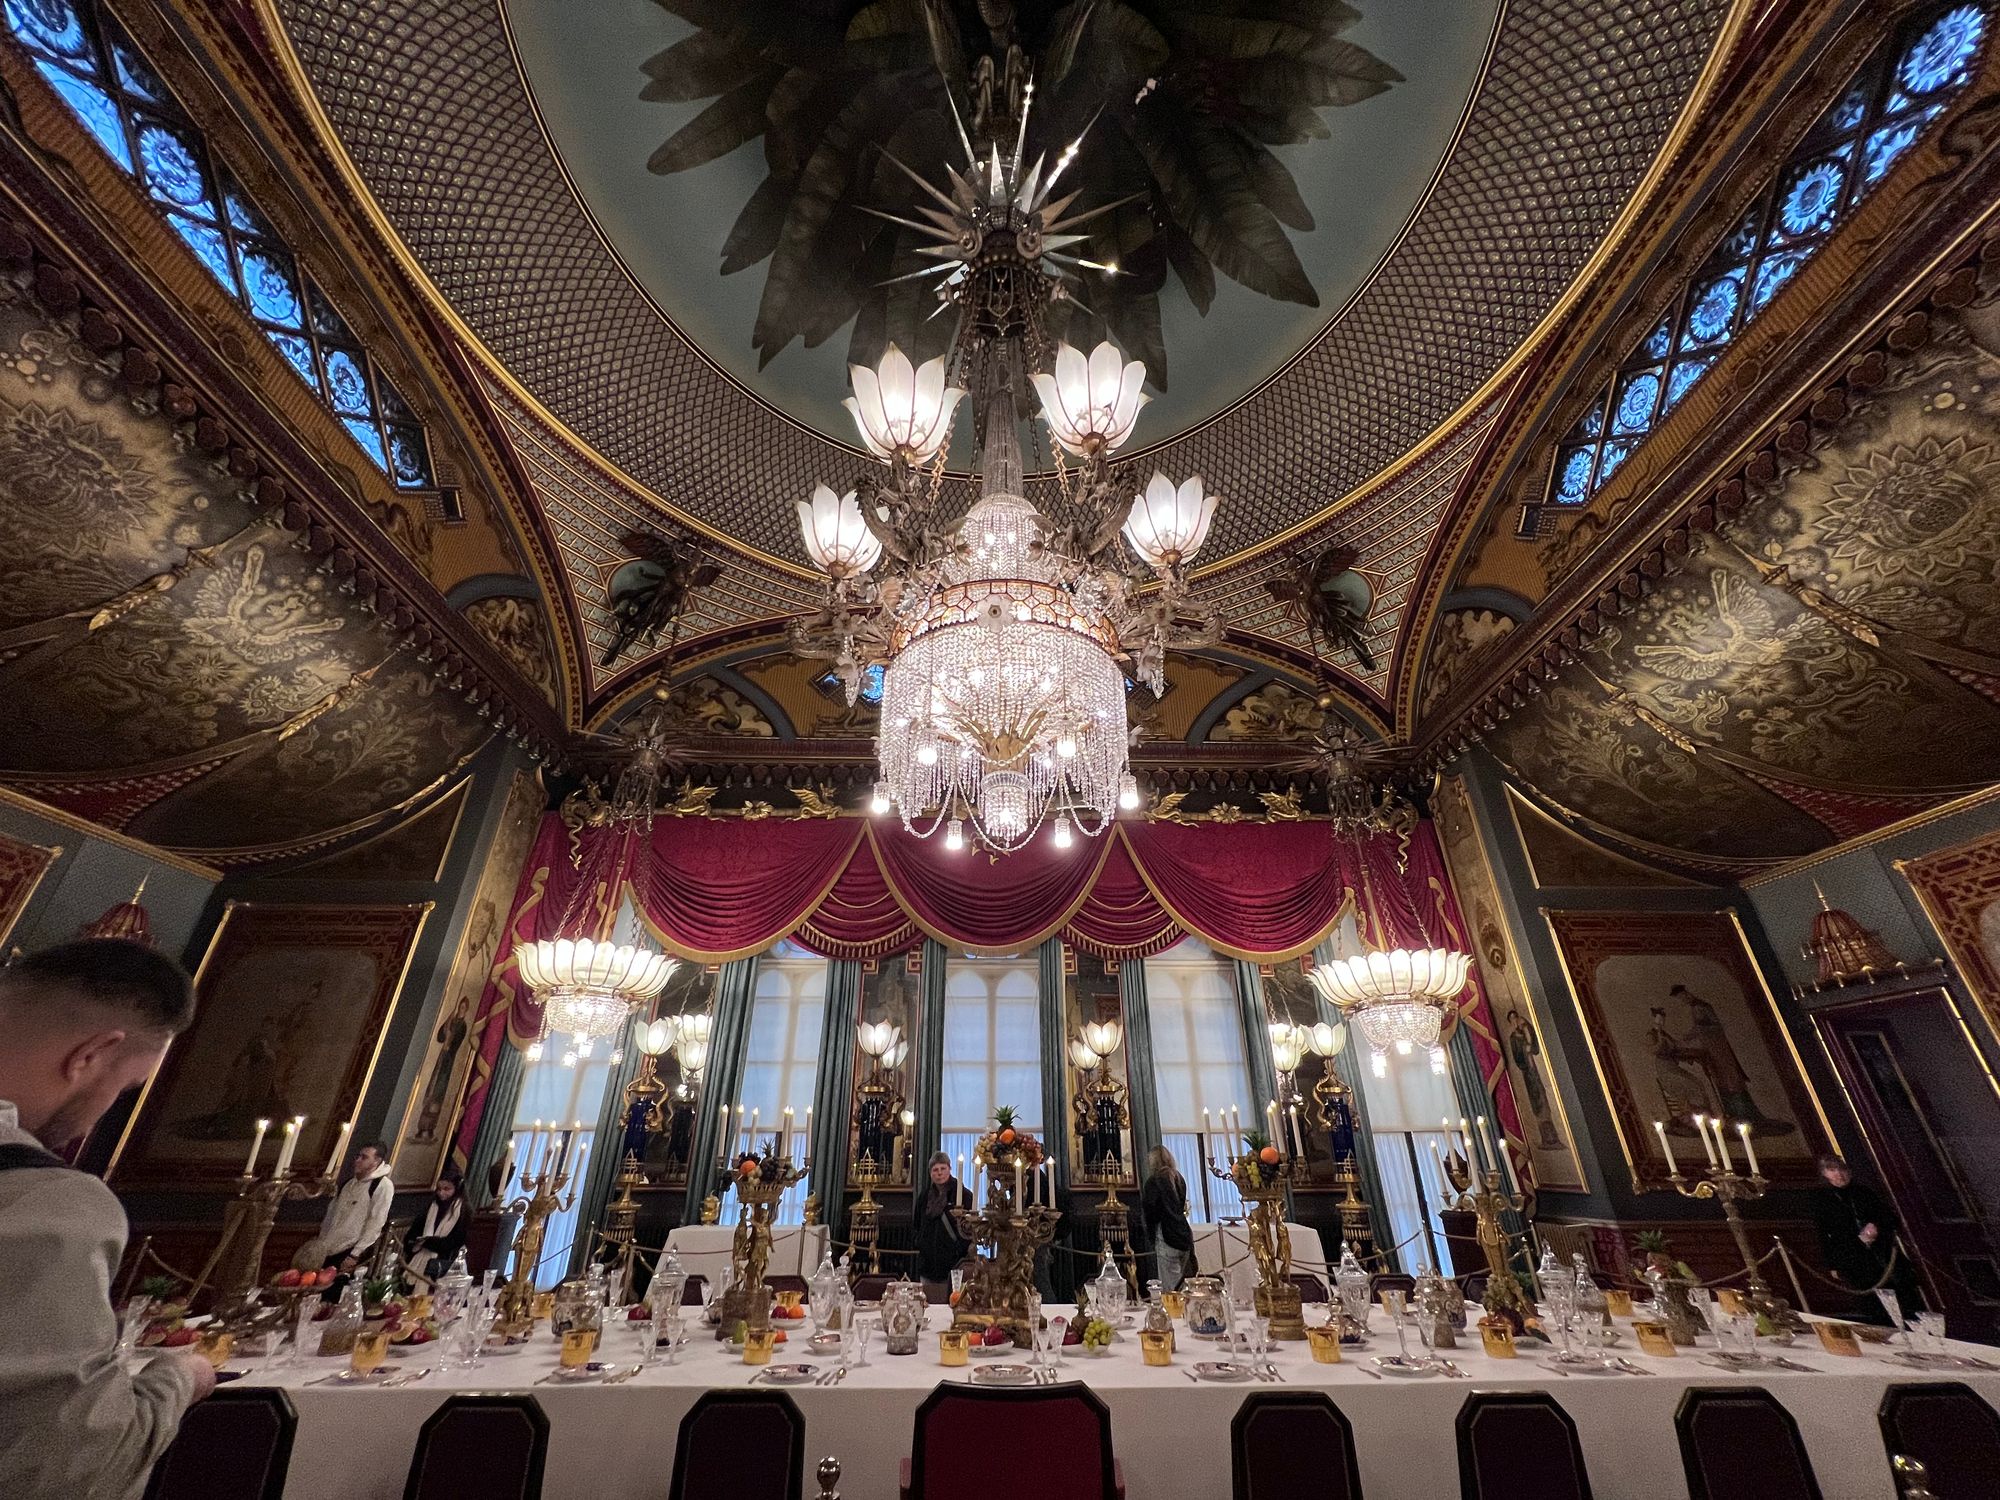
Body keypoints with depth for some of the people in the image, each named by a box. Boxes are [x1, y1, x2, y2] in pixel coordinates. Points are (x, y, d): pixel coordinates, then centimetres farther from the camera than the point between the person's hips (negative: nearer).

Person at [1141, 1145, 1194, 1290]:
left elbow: (1149, 1212, -12)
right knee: (1179, 1286, 15)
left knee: (1169, 1290, -3)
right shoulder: (1179, 1179, 11)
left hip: (1167, 1238, -7)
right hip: (1184, 1236, 7)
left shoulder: (1153, 1181, -11)